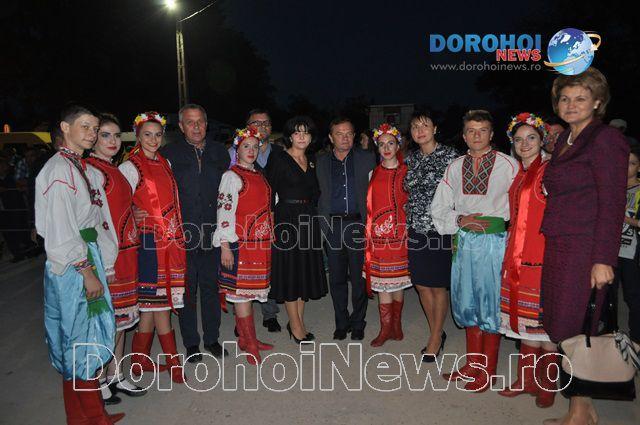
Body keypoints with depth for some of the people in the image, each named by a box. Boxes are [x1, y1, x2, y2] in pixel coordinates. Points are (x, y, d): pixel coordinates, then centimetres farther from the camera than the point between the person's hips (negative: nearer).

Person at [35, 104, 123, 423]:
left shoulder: (86, 168, 12)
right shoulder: (58, 170, -14)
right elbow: (61, 232, -19)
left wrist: (103, 265, 10)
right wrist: (87, 272, -17)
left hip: (89, 258, 9)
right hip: (71, 265, -9)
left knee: (84, 337, 15)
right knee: (79, 338, 2)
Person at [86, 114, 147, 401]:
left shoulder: (116, 170, 15)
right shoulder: (90, 170, -13)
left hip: (125, 253, 9)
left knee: (120, 317, 15)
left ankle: (116, 376, 29)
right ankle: (98, 380, 19)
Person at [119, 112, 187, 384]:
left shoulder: (165, 164, 14)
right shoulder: (130, 167, -5)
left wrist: (177, 234, 14)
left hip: (171, 240, 6)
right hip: (149, 241, -6)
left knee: (152, 303, 10)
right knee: (159, 302, -1)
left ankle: (140, 360, 23)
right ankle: (174, 362, 11)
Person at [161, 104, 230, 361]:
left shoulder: (219, 152, 8)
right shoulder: (169, 153, -2)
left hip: (212, 231, 3)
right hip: (183, 232, -3)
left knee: (211, 286, 13)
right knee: (187, 289, 8)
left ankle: (212, 339, 27)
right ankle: (191, 343, 22)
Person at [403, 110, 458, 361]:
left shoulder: (450, 155, -4)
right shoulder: (410, 158, 11)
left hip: (440, 229, -5)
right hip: (416, 229, 5)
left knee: (439, 286, 4)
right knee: (421, 284, 10)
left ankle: (435, 338, 19)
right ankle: (437, 333, 28)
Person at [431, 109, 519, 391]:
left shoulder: (509, 165, 0)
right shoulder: (455, 168, 10)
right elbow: (438, 207, 9)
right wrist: (461, 220, -7)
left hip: (495, 240, -4)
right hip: (464, 240, 4)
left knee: (491, 303, 2)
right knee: (467, 302, 12)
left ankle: (487, 371, 19)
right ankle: (473, 364, 29)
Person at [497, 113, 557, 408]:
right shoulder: (519, 175, 14)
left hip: (544, 259, -7)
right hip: (518, 258, 7)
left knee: (544, 323, 4)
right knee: (524, 322, 14)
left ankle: (547, 384, 22)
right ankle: (527, 379, 27)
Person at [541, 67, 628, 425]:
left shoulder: (606, 139, -7)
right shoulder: (564, 140, 17)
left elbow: (612, 203, -13)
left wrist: (603, 259, -17)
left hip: (585, 250, -8)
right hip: (557, 248, 8)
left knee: (572, 332, -3)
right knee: (561, 328, 10)